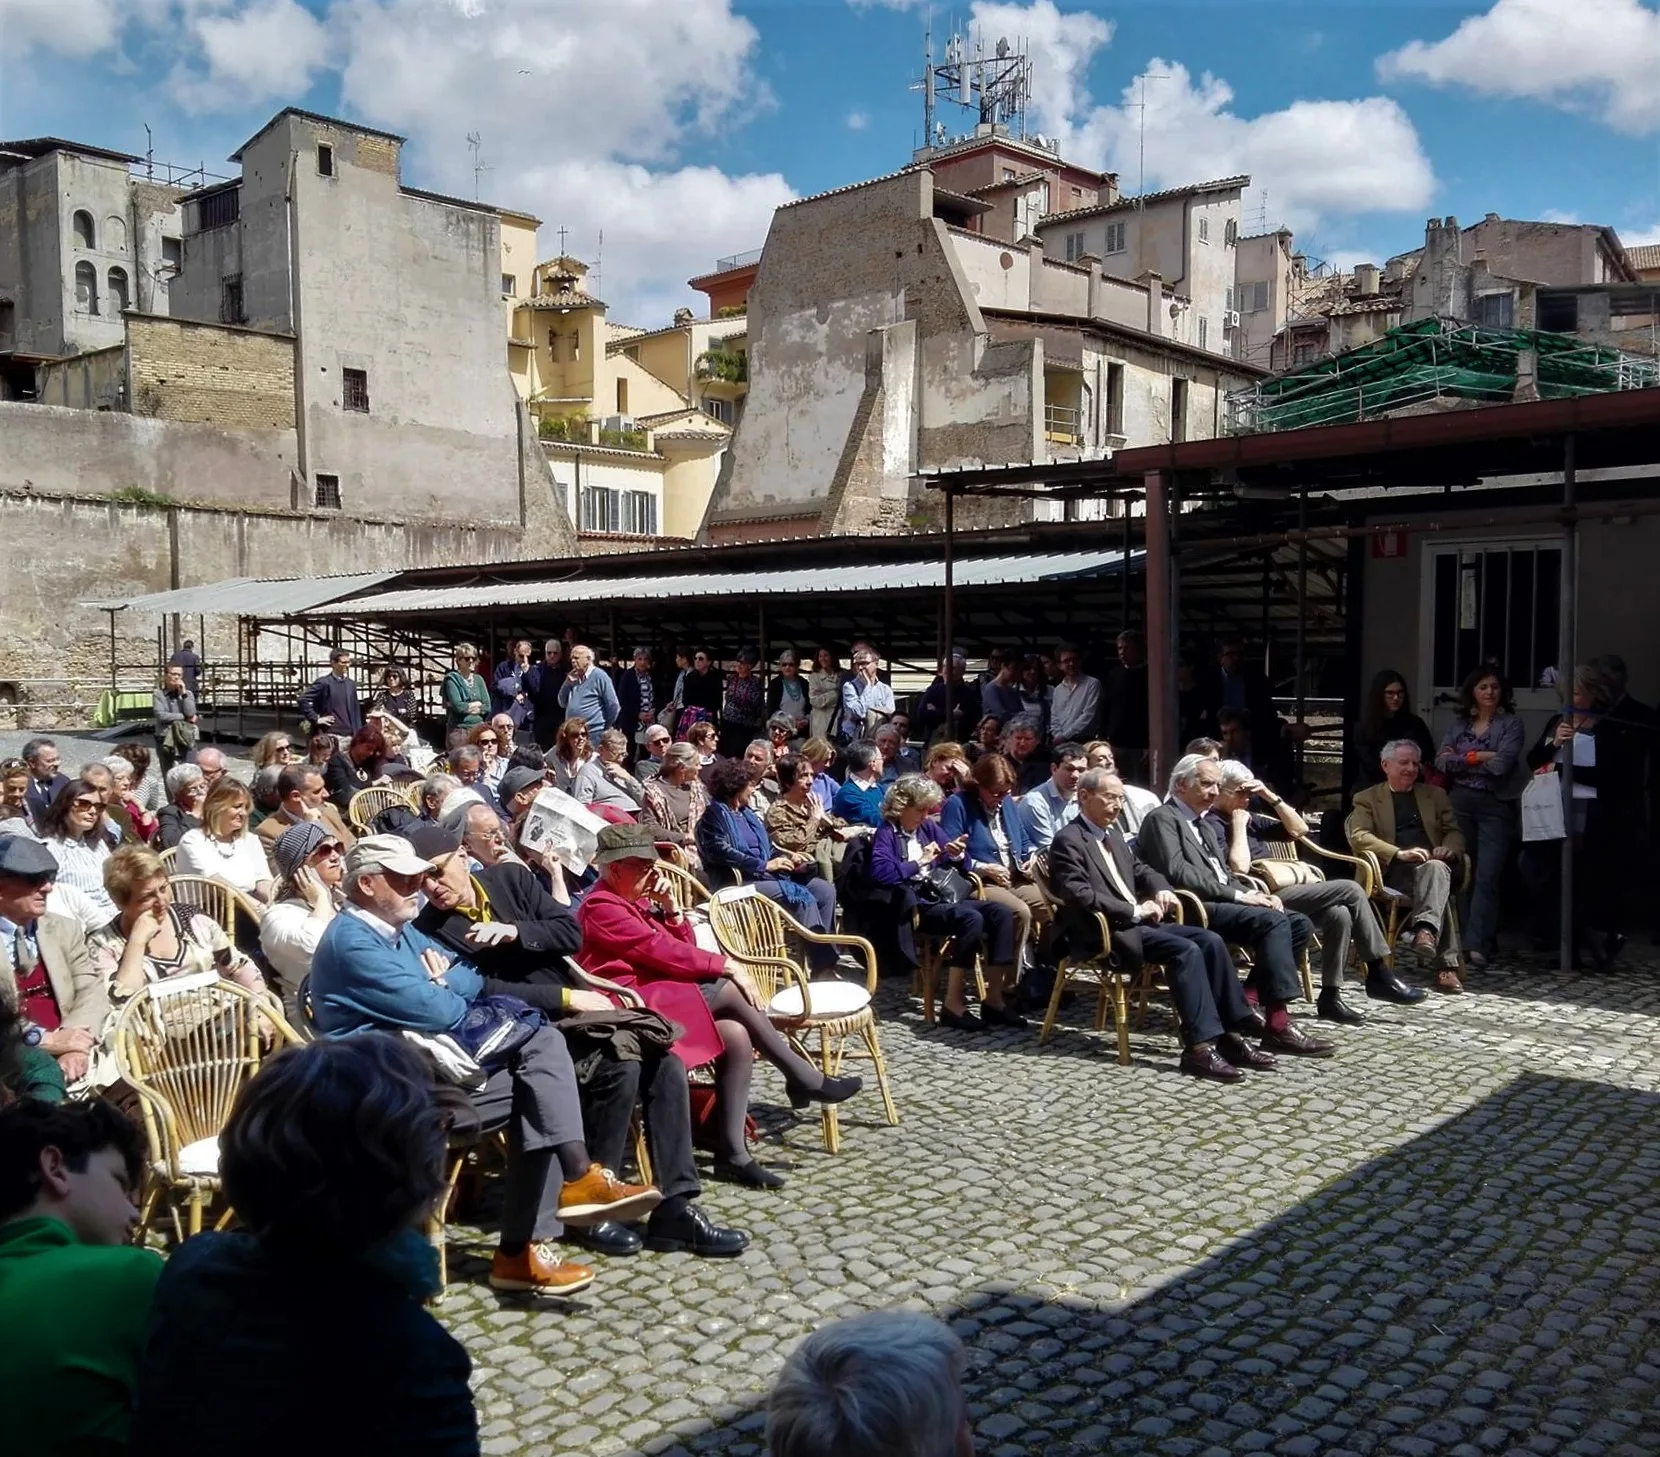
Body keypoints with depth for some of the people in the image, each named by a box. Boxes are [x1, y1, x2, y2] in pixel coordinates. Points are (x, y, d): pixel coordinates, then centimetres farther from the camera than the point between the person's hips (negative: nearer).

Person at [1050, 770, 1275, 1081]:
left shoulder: (1113, 834, 20)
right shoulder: (1068, 840, -9)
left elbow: (1140, 869, 28)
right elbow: (1079, 895, -21)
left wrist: (1161, 889, 4)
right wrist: (1134, 911, -20)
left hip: (1136, 921, 9)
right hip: (1105, 930, -9)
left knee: (1210, 941, -9)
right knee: (1185, 950, -26)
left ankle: (1232, 1031, -7)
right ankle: (1200, 1046, -27)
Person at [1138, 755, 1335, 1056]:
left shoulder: (1206, 824, 26)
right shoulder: (1162, 819, -5)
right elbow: (1177, 872, -18)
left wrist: (1253, 893, 1)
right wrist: (1237, 895, -18)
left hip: (1220, 902, 9)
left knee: (1299, 923, -4)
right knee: (1272, 920, -27)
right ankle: (1278, 1025, -28)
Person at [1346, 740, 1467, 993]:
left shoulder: (1435, 794, 25)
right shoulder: (1367, 799, 14)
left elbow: (1455, 831, 17)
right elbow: (1358, 836, -3)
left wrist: (1449, 848, -10)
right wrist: (1399, 853, -19)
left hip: (1434, 865, 2)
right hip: (1394, 872, -2)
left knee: (1436, 868, -37)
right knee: (1437, 888, -35)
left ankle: (1426, 928, -58)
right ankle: (1447, 964, -40)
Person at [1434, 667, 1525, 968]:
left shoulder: (1510, 724, 1)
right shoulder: (1458, 723, 11)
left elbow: (1502, 765, -13)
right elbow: (1441, 762, -1)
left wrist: (1462, 759, -5)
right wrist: (1480, 756, -10)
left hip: (1496, 806, -4)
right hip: (1460, 803, 4)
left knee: (1487, 876, -10)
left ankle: (1476, 946, -14)